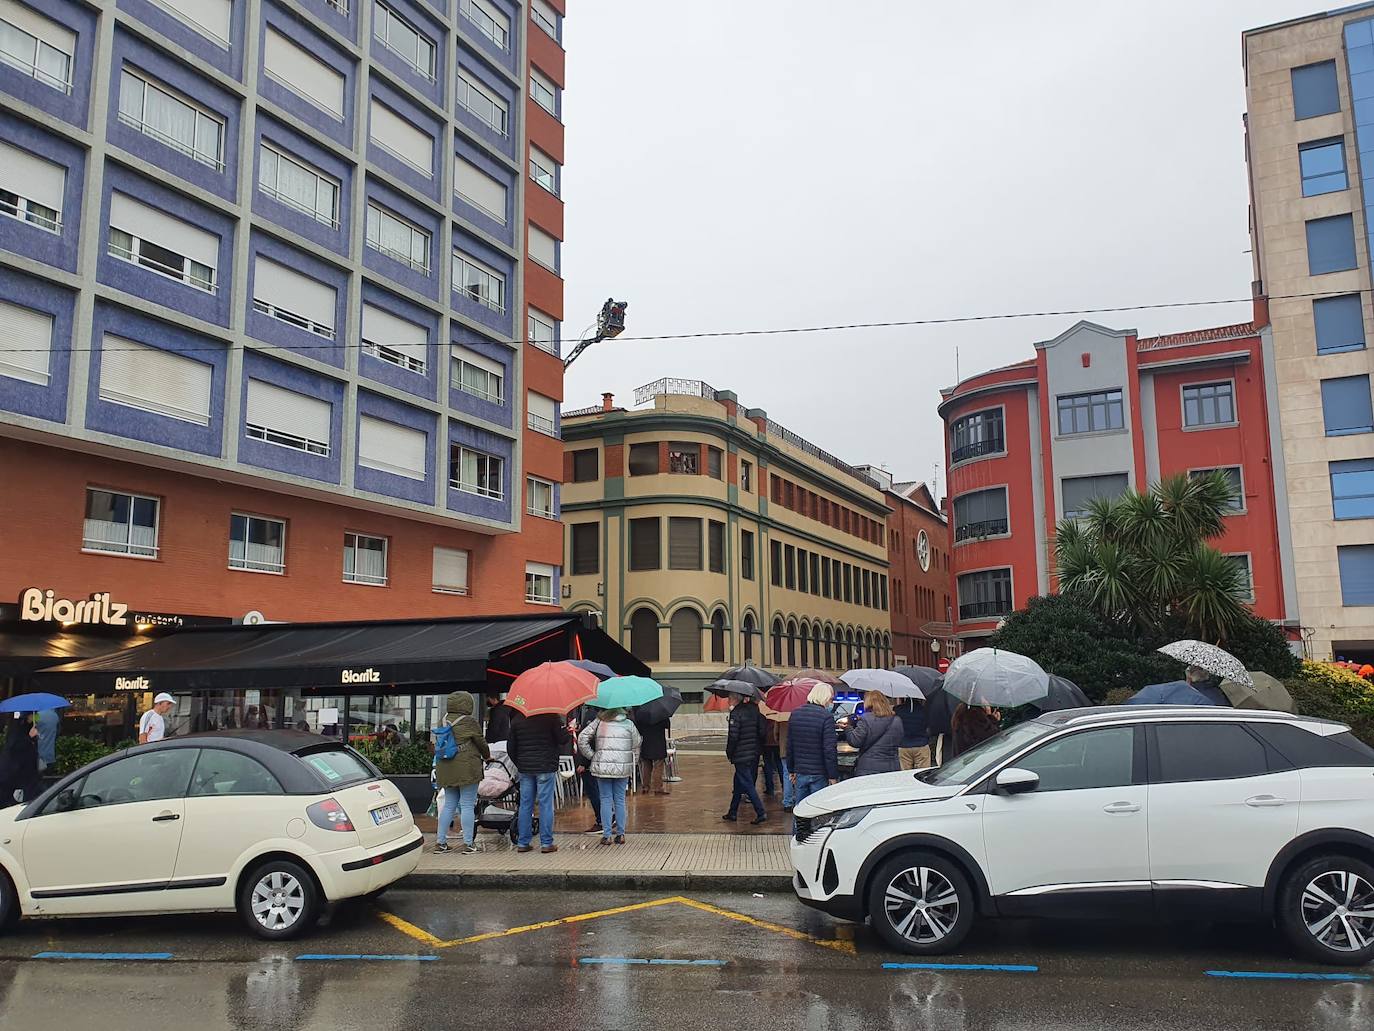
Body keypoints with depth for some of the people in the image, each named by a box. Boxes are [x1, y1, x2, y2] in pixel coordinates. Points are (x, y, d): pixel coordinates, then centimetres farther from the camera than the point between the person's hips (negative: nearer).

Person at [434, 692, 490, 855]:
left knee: (448, 805, 13)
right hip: (466, 767, -6)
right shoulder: (469, 721, -8)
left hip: (446, 768, 6)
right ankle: (469, 844, 0)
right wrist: (487, 756, 18)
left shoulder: (445, 720, 10)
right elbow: (480, 742, -1)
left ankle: (441, 842, 14)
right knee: (468, 805, -2)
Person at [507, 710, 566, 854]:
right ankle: (546, 843, 3)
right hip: (546, 767, -4)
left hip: (524, 768, 4)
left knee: (525, 805, 10)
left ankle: (522, 843, 12)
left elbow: (510, 746, 7)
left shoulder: (516, 719, 3)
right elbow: (562, 739, -9)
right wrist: (567, 729, 11)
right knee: (546, 804, 1)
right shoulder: (551, 716, -10)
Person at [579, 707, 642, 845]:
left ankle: (606, 836, 4)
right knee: (620, 800, 10)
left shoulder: (598, 722, 1)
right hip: (623, 766, 1)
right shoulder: (629, 724, 3)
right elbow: (637, 742, 8)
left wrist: (591, 756, 4)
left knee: (606, 800, 6)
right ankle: (620, 834, 12)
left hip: (603, 766, -1)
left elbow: (582, 738, -2)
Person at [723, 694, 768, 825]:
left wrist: (729, 753, -5)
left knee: (747, 784, -2)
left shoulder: (736, 712, -15)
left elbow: (733, 736, -17)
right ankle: (733, 813, 24)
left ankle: (761, 812, -9)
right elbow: (763, 732, 3)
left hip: (741, 755, -7)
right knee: (739, 783, 17)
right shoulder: (756, 710, 4)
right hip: (755, 754, 7)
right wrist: (758, 747, 14)